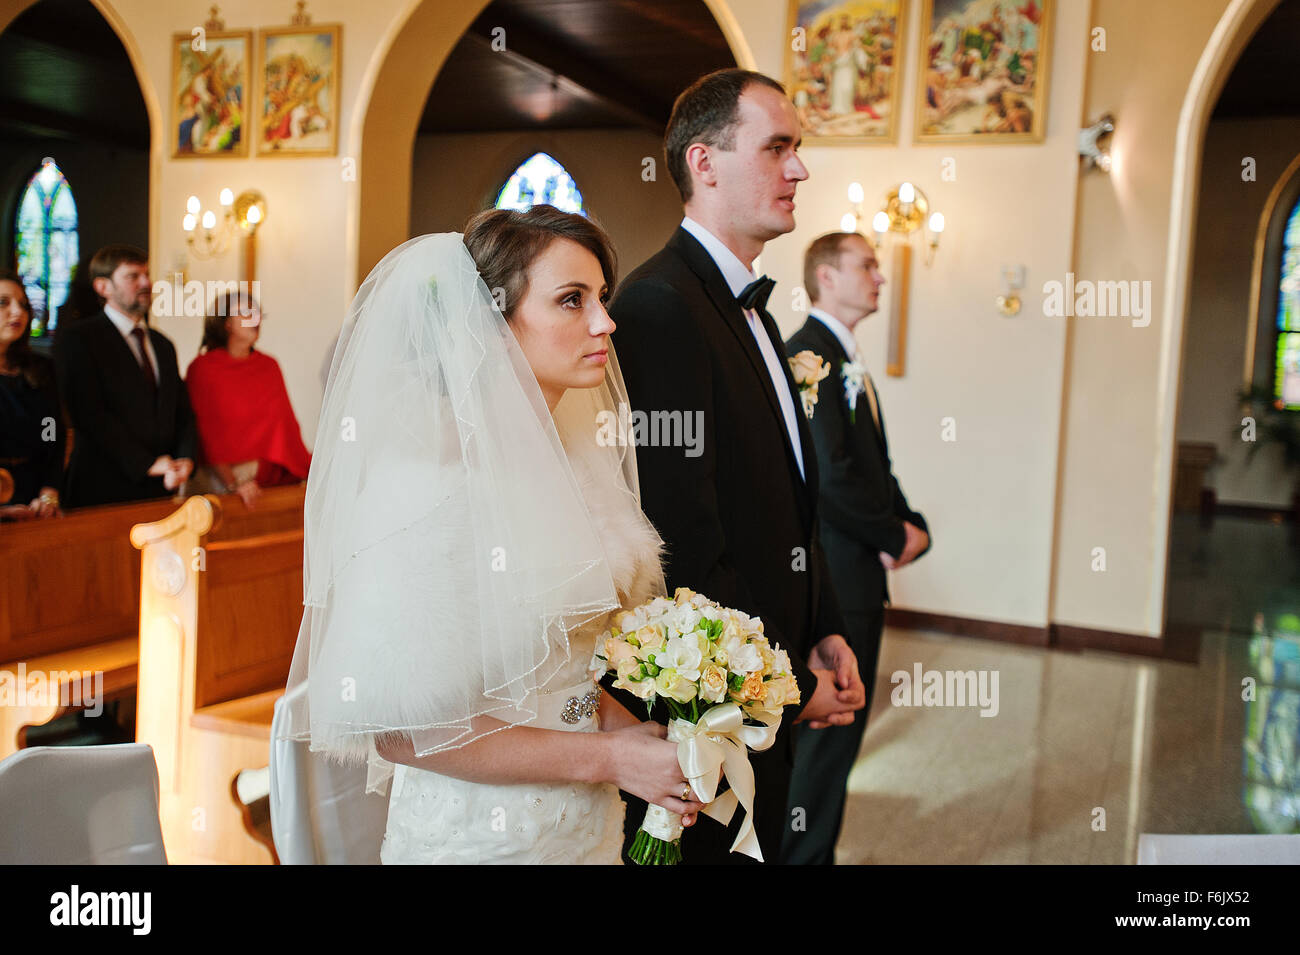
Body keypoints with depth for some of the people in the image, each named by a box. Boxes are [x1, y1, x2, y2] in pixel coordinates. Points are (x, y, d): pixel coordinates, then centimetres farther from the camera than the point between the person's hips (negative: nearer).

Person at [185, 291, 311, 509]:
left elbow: (287, 421, 15)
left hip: (275, 473, 4)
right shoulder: (202, 369, -1)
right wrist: (233, 483, -16)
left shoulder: (269, 366, 13)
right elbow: (204, 433, -6)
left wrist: (307, 466, 4)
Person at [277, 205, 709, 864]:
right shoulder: (430, 481, -23)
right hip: (481, 834, -6)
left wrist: (617, 720, -5)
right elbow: (396, 723, -22)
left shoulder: (584, 456, 0)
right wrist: (606, 757, -19)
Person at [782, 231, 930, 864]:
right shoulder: (808, 353, -16)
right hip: (834, 580, -10)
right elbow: (829, 474, -24)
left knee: (834, 729, 17)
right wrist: (897, 536, -11)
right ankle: (804, 854, 12)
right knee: (830, 734, -1)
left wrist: (911, 526, 2)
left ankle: (809, 849, 29)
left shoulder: (847, 360, 18)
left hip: (858, 579, 10)